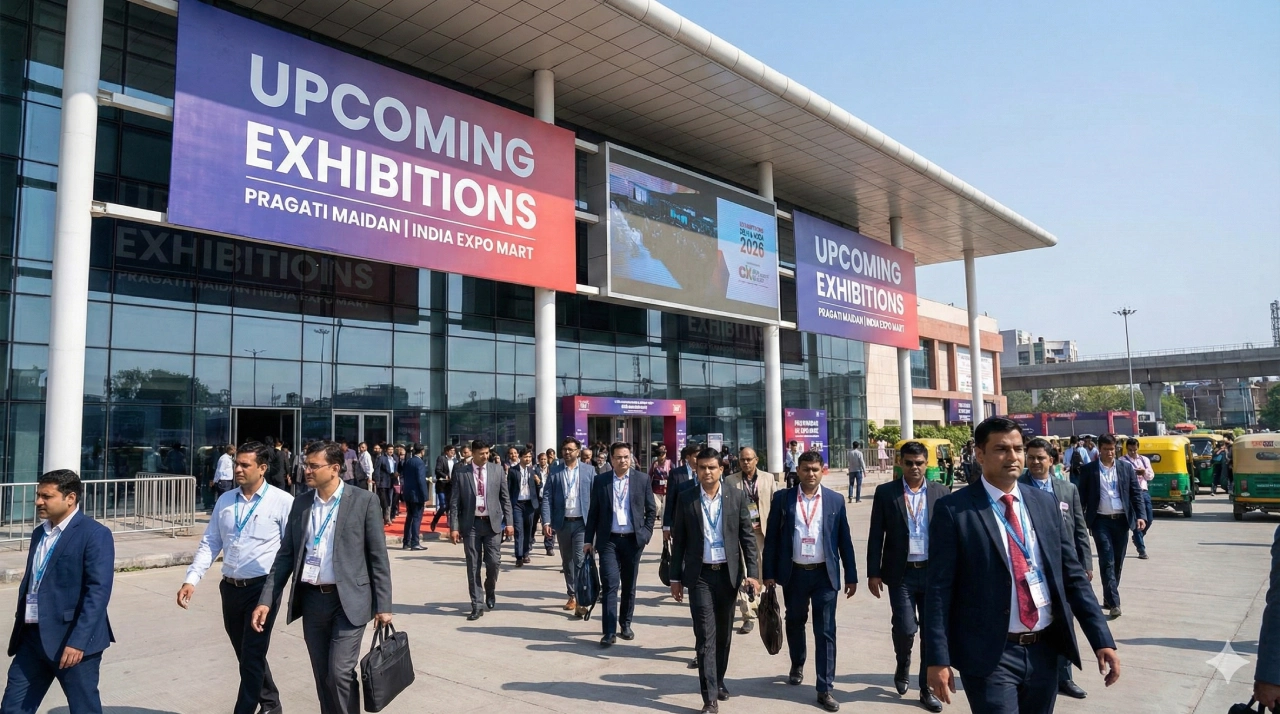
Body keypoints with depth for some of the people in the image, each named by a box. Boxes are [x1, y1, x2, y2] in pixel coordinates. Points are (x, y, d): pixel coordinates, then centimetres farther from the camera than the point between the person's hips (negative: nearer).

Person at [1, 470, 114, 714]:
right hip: (33, 637, 8)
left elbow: (98, 591, -20)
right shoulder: (39, 533, 12)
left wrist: (78, 641, -24)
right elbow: (29, 584, 19)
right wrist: (20, 629, 16)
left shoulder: (95, 534, -14)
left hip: (73, 639, -8)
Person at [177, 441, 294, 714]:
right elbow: (209, 543, 8)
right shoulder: (225, 501, 6)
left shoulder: (282, 501, -10)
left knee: (252, 656, -2)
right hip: (230, 588, 6)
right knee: (246, 655, 19)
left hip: (263, 588, -6)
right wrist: (191, 579, -2)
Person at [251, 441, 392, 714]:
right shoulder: (300, 504, 7)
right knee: (322, 676, 12)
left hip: (348, 601, -5)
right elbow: (285, 556, 10)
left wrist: (383, 605, -8)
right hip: (312, 600, 5)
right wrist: (266, 600, 2)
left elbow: (378, 556, -6)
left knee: (340, 672, -9)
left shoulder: (363, 501, -7)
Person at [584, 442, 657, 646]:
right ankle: (609, 632, -4)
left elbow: (651, 510, 7)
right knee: (610, 584, -9)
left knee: (629, 586, 11)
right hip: (609, 540, -1)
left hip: (633, 540, 1)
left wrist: (646, 534, -1)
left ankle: (625, 625, 27)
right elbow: (593, 512, 5)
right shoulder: (600, 480, 2)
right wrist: (588, 540, 2)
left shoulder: (642, 479, 2)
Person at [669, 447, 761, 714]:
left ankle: (718, 680, 35)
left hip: (728, 573, 1)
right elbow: (678, 541, 2)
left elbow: (747, 536, 1)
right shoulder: (686, 499, -2)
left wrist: (752, 572, -6)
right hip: (700, 575, -1)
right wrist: (676, 577, 1)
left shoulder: (737, 496, -1)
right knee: (705, 636, -4)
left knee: (724, 633, 14)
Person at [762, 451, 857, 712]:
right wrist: (769, 572, -3)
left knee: (825, 632, 1)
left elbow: (844, 540, 2)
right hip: (794, 574, 1)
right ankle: (797, 665, 44)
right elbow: (772, 537, 0)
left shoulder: (835, 500, 0)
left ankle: (825, 689, 9)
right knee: (794, 623, 19)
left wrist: (851, 576, 2)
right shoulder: (782, 498, -2)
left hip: (825, 574, -1)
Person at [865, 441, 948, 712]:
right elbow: (876, 535, -1)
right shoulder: (885, 492, -1)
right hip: (901, 573, -1)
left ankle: (927, 688, 22)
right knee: (905, 627, -6)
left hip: (934, 572, 2)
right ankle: (903, 665, 27)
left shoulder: (941, 492, 3)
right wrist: (873, 572, -4)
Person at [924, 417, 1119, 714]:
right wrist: (938, 659, -14)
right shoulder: (954, 510, -9)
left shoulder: (1045, 503, 7)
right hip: (990, 656, -5)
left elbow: (1073, 575, 10)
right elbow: (939, 589, -10)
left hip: (1044, 650, 5)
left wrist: (1102, 640, 3)